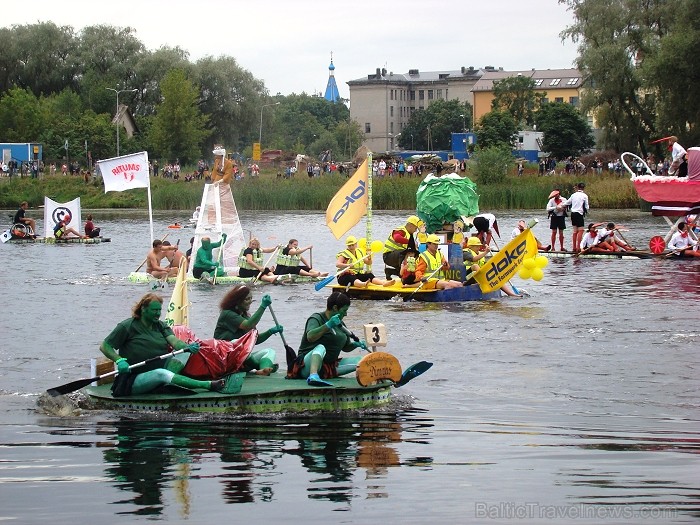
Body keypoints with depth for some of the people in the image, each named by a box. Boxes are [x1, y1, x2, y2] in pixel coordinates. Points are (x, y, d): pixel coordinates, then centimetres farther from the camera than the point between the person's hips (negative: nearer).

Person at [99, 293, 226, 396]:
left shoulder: (160, 325, 12)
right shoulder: (128, 326, -4)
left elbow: (174, 341, -6)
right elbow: (104, 346, -7)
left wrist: (188, 347, -28)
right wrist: (119, 360, -24)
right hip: (135, 381, -6)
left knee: (185, 353, -12)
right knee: (161, 373, -35)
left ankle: (165, 385, -39)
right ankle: (208, 385, -46)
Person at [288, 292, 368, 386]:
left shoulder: (340, 324, 19)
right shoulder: (316, 319, -6)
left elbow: (346, 347, 27)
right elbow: (310, 337, -26)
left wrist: (356, 344, 6)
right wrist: (328, 325, -34)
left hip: (330, 366, 8)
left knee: (359, 360, -3)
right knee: (321, 347, -41)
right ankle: (313, 376, -64)